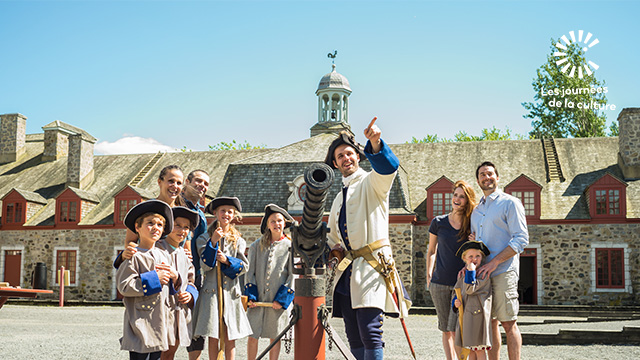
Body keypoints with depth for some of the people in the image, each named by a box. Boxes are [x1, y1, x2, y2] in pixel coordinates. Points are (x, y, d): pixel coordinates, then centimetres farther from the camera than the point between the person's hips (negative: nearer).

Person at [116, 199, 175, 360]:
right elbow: (124, 286, -15)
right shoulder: (134, 257, -9)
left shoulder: (164, 255, 14)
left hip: (158, 322, 7)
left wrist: (173, 276, -1)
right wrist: (153, 279, -15)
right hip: (140, 322, -7)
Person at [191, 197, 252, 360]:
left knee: (230, 338, 3)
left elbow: (244, 266, 3)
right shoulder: (204, 238, 4)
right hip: (211, 292, -2)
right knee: (213, 337, -1)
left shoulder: (238, 240, 11)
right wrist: (213, 242, -18)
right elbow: (205, 265, -8)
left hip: (231, 292, 2)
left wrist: (227, 260, -14)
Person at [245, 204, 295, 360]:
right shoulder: (256, 246, 7)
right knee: (252, 336, 0)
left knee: (275, 337, 6)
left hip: (278, 300, -1)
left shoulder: (290, 246, 3)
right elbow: (250, 272, 7)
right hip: (258, 298, 1)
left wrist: (282, 299, -9)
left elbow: (292, 275, 0)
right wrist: (251, 295, -4)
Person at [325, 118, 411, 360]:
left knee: (370, 334, -16)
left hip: (371, 266, -7)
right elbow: (332, 234, 34)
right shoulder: (339, 197, 24)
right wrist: (332, 247, 11)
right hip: (347, 272, 8)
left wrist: (375, 143, -39)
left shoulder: (371, 182, 3)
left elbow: (388, 167, -21)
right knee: (354, 340, 7)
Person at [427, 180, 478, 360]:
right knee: (446, 330, 6)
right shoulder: (438, 222, 3)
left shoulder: (472, 225, 1)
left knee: (456, 329, -10)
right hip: (440, 283, 2)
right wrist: (428, 276, 5)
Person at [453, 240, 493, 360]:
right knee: (470, 350, 12)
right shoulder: (462, 275, 13)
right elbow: (456, 292, 19)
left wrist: (471, 271, -21)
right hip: (465, 316, 7)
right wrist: (456, 301, -2)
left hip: (478, 314, -7)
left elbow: (470, 289, -18)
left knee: (479, 350, -3)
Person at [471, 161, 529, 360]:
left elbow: (521, 239, -9)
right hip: (482, 274, 6)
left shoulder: (510, 203, -1)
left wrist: (494, 262, -16)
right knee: (490, 322, 7)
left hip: (503, 272, -6)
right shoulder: (476, 210, 20)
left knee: (508, 323, -5)